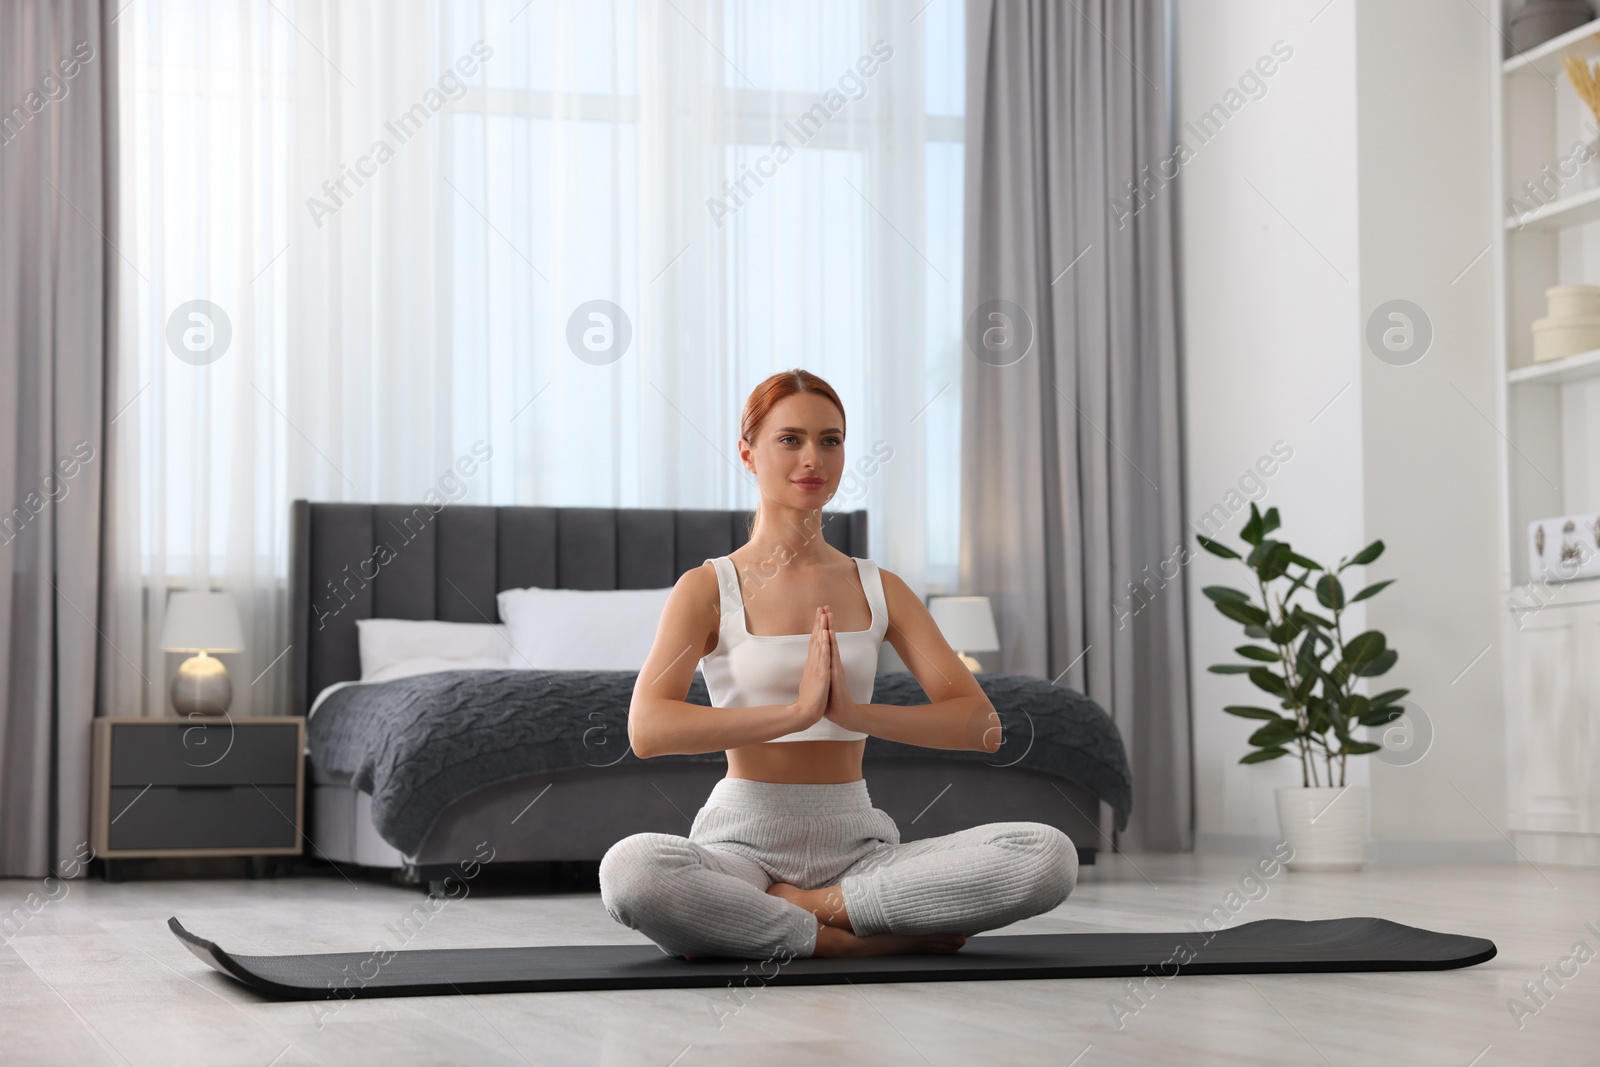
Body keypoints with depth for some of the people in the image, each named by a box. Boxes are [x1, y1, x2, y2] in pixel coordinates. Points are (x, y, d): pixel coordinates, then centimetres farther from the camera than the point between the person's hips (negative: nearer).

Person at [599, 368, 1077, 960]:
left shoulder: (879, 590, 11)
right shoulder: (709, 588, 1)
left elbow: (982, 726, 0)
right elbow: (647, 729, -16)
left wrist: (855, 712, -16)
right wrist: (797, 710, -24)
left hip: (855, 841, 3)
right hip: (744, 840, -3)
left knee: (1048, 855, -22)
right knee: (630, 870, -39)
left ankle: (796, 908, -16)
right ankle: (862, 938, -21)